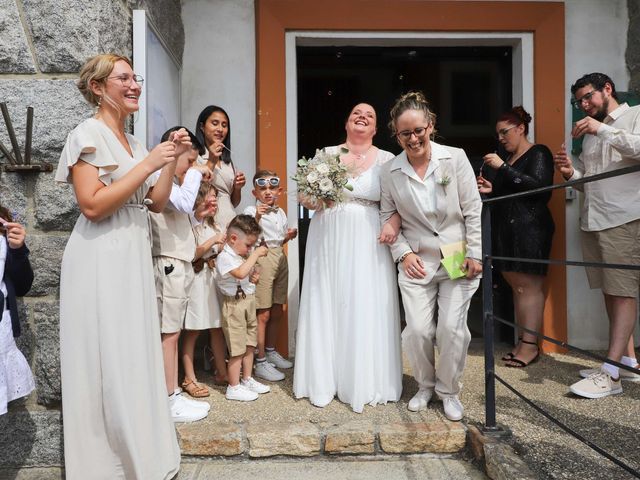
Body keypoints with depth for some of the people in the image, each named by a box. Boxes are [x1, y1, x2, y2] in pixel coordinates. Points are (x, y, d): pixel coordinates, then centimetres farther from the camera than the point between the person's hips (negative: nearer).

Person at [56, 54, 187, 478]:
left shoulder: (134, 141, 15)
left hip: (135, 257, 8)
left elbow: (157, 202, 13)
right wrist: (148, 164, -17)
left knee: (136, 355, 14)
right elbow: (93, 205, -19)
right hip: (102, 260, -8)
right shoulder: (89, 134, -8)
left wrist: (171, 161, 2)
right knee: (107, 361, 0)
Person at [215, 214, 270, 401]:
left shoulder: (241, 254, 11)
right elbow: (240, 273, -33)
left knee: (249, 344, 16)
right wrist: (255, 254, -26)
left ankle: (247, 379, 30)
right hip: (235, 304, -9)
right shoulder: (224, 257, -16)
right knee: (237, 348, -1)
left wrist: (254, 275, 7)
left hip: (249, 301, 9)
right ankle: (233, 387, 12)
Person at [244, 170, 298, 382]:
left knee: (277, 311, 15)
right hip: (262, 259, -7)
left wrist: (288, 236, 4)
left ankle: (270, 351, 33)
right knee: (263, 314, -4)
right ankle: (260, 363, 6)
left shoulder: (280, 212, 13)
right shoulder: (251, 211, -8)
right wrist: (257, 217, -28)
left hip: (280, 258, 7)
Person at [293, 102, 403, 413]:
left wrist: (393, 223, -21)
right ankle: (325, 381, 20)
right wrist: (316, 198, -10)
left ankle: (366, 383, 18)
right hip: (328, 242, 2)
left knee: (367, 309, 1)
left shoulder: (387, 160, 5)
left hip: (368, 244, -1)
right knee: (326, 307, 5)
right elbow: (304, 196, 11)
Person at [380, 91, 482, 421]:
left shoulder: (455, 158, -5)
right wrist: (403, 253, -4)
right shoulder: (390, 172, -2)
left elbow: (473, 210, -2)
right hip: (416, 262, 1)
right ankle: (425, 385, 26)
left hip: (458, 259, 0)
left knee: (452, 328, -3)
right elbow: (387, 217, 6)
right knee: (418, 330, -3)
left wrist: (474, 254, -5)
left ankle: (448, 390, 23)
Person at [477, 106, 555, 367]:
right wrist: (490, 189, 5)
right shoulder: (506, 157, 19)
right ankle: (523, 341, 10)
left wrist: (503, 168, -16)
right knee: (517, 286, 6)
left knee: (529, 285, -6)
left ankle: (530, 344, -2)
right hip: (506, 229, 7)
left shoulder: (539, 153, 0)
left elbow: (538, 185, -16)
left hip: (530, 228, -7)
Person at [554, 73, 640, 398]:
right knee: (609, 292, 8)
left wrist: (604, 130, -17)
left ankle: (610, 373, -7)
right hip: (592, 221, 7)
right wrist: (571, 173, 4)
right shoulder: (589, 134, 22)